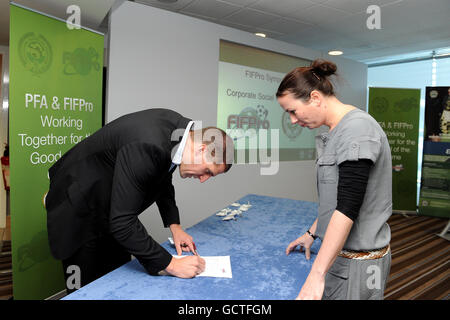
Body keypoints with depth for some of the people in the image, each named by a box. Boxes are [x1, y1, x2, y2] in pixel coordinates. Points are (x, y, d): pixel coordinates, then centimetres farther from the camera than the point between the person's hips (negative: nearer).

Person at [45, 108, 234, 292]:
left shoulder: (180, 126, -11)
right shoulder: (146, 148, -38)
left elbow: (162, 178, 7)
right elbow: (122, 224, -37)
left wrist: (174, 225, -2)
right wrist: (170, 265, -31)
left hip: (108, 205, 8)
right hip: (80, 207, -8)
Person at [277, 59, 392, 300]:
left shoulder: (357, 128, -20)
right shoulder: (337, 131, 9)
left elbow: (348, 208, -27)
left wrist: (316, 275, -27)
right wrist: (312, 233, 20)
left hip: (358, 262, -8)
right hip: (340, 252, 8)